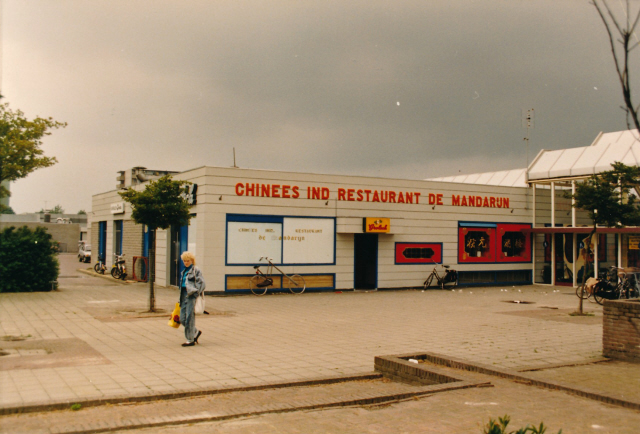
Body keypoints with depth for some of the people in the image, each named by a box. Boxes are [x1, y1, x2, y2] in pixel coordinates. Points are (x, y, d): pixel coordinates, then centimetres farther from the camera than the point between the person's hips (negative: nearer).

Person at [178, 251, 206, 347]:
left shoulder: (196, 270, -4)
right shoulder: (184, 271, 19)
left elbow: (201, 283, -9)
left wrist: (196, 293, -16)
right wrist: (180, 300, 21)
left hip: (191, 296, -8)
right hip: (184, 295, 8)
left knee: (189, 318, -5)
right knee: (182, 319, 6)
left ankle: (190, 340, 4)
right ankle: (196, 332, 25)